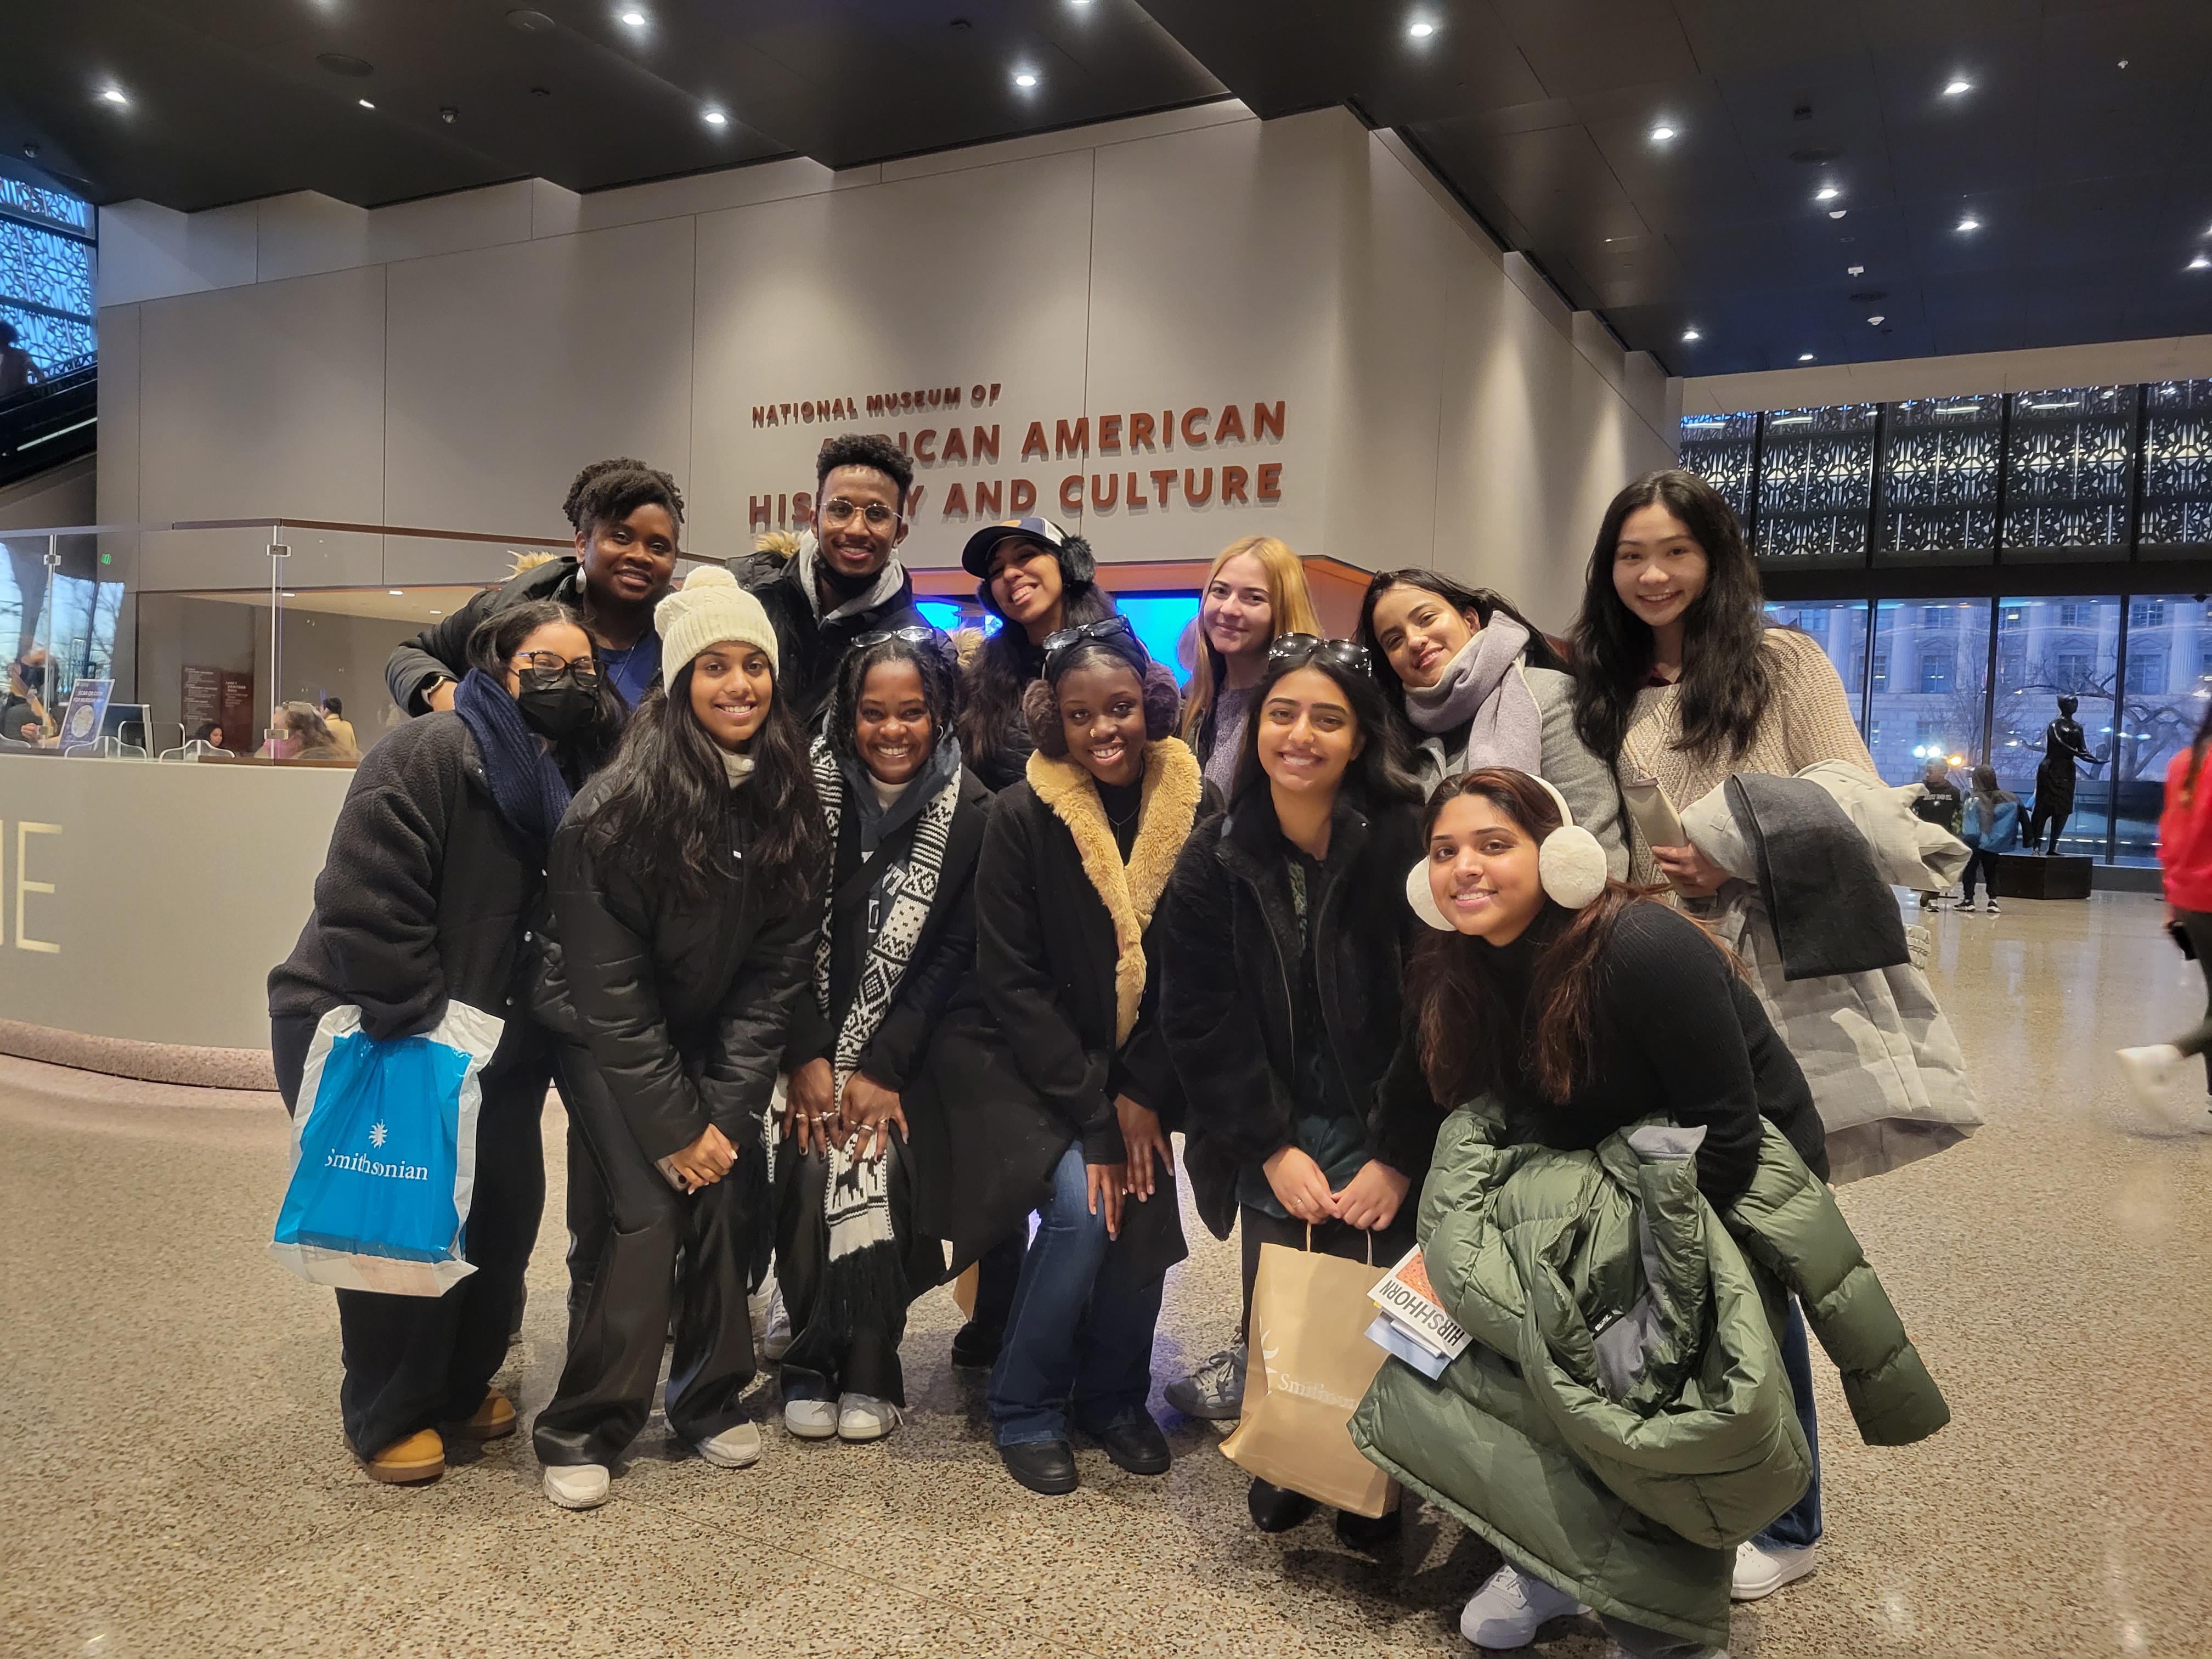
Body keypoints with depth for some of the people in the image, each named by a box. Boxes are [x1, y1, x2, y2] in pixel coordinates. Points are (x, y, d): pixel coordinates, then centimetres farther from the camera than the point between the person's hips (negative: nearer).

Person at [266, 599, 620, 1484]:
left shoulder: (574, 777, 4)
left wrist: (522, 1036, 1)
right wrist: (428, 1032, -21)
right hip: (364, 1032, -6)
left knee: (507, 1211, 7)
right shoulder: (430, 753, -19)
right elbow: (364, 905, -24)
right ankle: (389, 1414, 21)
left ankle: (462, 1381, 30)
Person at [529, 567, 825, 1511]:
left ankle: (711, 1400, 19)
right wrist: (671, 1127, -18)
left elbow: (778, 964, -7)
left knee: (729, 1203, -3)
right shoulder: (619, 806, -24)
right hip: (609, 1041, -4)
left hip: (717, 1036, 4)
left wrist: (726, 1106, -12)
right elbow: (609, 988, -19)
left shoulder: (787, 801, -10)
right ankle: (581, 1432, 5)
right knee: (640, 1214, -13)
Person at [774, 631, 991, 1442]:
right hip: (812, 1032, 1)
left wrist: (883, 1068, -14)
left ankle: (868, 1369, -1)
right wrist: (806, 1056, -14)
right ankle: (809, 1363, 1)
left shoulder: (973, 812, -8)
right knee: (812, 1160, -18)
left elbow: (955, 955, -8)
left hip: (902, 1039, -1)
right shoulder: (811, 788, -6)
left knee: (877, 1159, -20)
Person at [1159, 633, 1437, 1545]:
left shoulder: (1406, 843, -11)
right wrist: (1275, 1147, -8)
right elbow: (1202, 1020, -2)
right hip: (1276, 1134, 2)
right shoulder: (1216, 859, -2)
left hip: (1389, 1134, -2)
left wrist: (1397, 1158, -13)